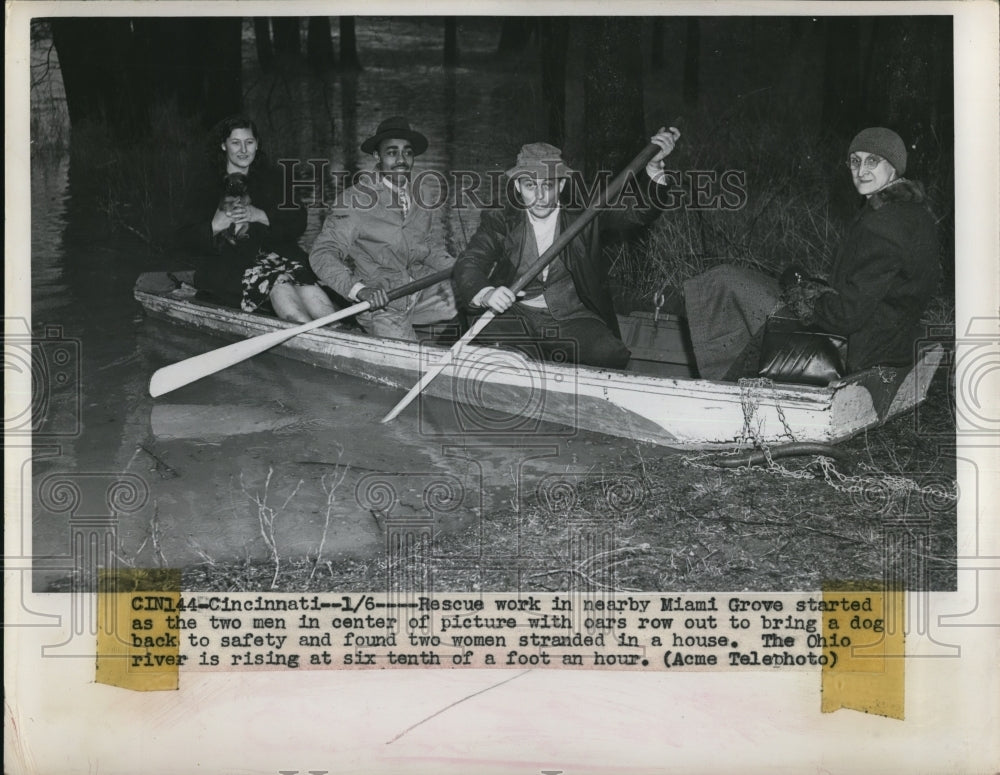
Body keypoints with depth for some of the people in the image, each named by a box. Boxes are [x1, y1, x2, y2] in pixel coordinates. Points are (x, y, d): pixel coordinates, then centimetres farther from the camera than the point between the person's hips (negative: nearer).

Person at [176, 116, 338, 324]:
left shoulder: (272, 178, 19)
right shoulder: (206, 184, 13)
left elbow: (298, 223, 6)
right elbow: (186, 238, 5)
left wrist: (260, 216, -10)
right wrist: (216, 225, -14)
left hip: (273, 252, 2)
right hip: (227, 264, -2)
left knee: (300, 275, -33)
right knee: (276, 279, -35)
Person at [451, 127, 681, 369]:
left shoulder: (583, 213, 6)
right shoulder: (499, 222, 5)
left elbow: (638, 211, -1)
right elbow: (468, 265, -7)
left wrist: (653, 168, -21)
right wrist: (485, 293, -32)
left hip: (573, 318, 0)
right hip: (517, 317, 0)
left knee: (612, 356, -28)